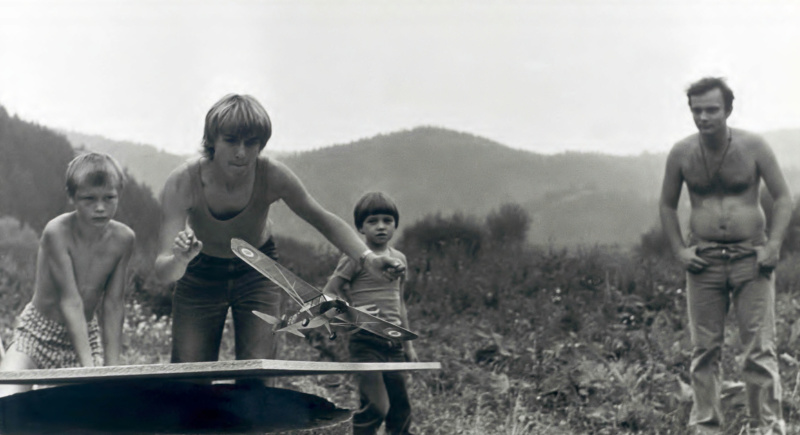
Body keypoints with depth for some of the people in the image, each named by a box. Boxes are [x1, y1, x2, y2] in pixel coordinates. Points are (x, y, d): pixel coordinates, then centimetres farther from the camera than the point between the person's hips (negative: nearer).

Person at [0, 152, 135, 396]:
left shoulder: (123, 239, -10)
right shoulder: (57, 232, -23)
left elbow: (113, 305, -8)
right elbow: (71, 301, -26)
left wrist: (112, 368, -14)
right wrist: (88, 366, -31)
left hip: (85, 335, 4)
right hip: (37, 333, -3)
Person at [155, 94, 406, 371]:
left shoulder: (272, 176, -28)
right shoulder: (183, 182, -31)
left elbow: (323, 220, -11)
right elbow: (163, 272, -36)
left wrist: (367, 258, -26)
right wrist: (179, 260, -60)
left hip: (257, 271, 1)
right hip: (201, 274, 0)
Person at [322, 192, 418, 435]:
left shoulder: (399, 259, 14)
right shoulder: (355, 258, -5)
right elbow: (328, 293, -5)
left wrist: (408, 346, 23)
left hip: (393, 343, 6)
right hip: (366, 341, -6)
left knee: (401, 410, 8)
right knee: (375, 406, -17)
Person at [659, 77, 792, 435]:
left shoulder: (753, 147, -5)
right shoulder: (681, 154, 0)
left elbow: (783, 198, 1)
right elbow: (667, 205, 13)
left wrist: (773, 245, -8)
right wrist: (679, 250, 2)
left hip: (751, 258, -2)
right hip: (703, 259, 2)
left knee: (760, 348, -3)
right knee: (704, 349, 4)